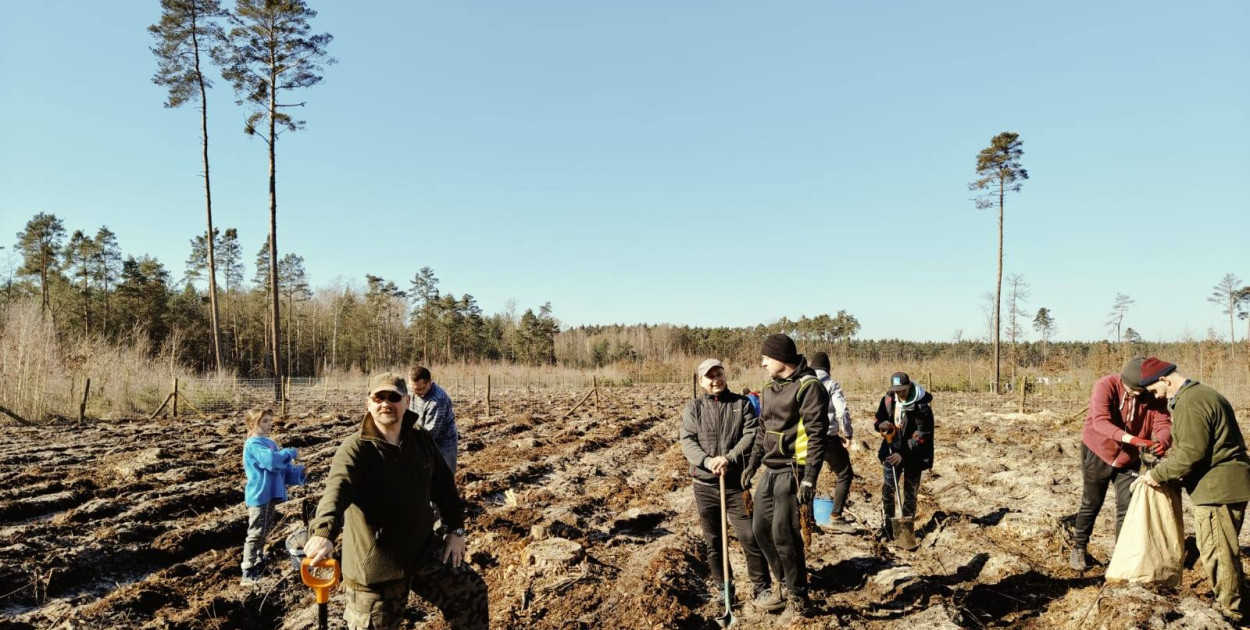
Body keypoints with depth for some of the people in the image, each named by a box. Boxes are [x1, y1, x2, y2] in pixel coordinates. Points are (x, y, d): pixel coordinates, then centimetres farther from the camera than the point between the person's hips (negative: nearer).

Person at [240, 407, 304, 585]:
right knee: (256, 534, -6)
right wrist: (290, 453, -16)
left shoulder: (270, 442, 14)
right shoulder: (253, 444, -15)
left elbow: (282, 465, 14)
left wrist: (297, 474, -1)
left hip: (272, 494, 9)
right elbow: (270, 460, -30)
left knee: (265, 532, 18)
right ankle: (248, 574, -2)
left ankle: (259, 562, 31)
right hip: (259, 495, -9)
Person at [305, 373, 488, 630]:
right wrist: (323, 532, -54)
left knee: (471, 590, 13)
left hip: (423, 549, 5)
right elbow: (336, 489, -36)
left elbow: (443, 484, 11)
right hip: (374, 563, -5)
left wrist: (456, 529, 8)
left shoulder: (422, 440, 0)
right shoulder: (354, 449, -18)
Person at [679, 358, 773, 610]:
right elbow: (687, 441, -5)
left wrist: (729, 458, -21)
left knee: (751, 537, -3)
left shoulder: (742, 403, 3)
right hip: (705, 484, 1)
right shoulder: (693, 407, 4)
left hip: (736, 483, -1)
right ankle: (722, 586, 28)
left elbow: (752, 434, -8)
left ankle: (762, 589, 11)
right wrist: (706, 461, -23)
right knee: (713, 540, 12)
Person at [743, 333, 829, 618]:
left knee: (784, 534, -6)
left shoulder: (808, 387, -13)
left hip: (792, 471, -8)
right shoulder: (769, 389, 13)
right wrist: (752, 464, 20)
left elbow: (817, 436, -17)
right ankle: (784, 583, 29)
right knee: (761, 528, 11)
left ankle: (798, 597, 11)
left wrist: (809, 478, -22)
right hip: (770, 471, 8)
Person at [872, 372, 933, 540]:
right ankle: (887, 525, 12)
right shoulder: (887, 400, -4)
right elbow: (879, 419, 10)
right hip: (892, 450, 3)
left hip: (914, 454, -3)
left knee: (910, 491, 8)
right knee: (888, 489, 0)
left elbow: (921, 435, -19)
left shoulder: (921, 405, -18)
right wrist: (881, 425, -15)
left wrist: (903, 454, -26)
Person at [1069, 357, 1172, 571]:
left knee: (1127, 507, 1)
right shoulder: (1105, 386, -24)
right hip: (1098, 453, -3)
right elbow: (1100, 421, -35)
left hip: (1129, 459, 3)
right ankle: (1079, 548, 27)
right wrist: (1130, 438, -49)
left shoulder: (1153, 396, -12)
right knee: (1091, 504, 9)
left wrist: (1163, 441, -43)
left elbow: (1164, 423, -19)